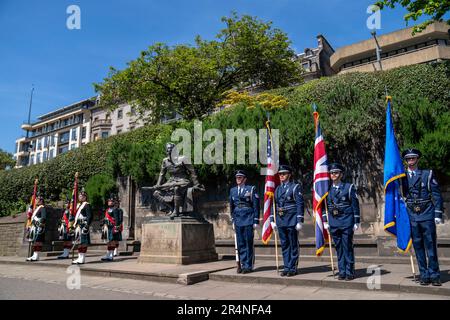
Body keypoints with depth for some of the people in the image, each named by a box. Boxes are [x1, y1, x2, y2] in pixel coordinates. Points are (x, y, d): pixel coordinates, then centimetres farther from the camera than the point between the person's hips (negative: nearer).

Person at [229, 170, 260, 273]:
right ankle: (243, 265, 18)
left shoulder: (251, 189, -2)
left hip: (248, 220, -4)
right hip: (238, 220, 4)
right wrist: (233, 221, 14)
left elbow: (256, 206, -3)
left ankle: (249, 266, 9)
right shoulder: (232, 190, 11)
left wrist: (256, 221, -6)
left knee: (249, 243, 0)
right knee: (240, 244, 8)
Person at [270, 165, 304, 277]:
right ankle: (286, 267, 21)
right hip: (280, 221, 6)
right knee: (284, 245, 11)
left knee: (293, 245, 4)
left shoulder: (295, 187, -5)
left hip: (291, 221, -6)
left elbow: (300, 205, -9)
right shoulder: (278, 189, 13)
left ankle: (293, 268, 14)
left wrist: (299, 221, -14)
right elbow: (274, 205, 15)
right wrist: (272, 220, 10)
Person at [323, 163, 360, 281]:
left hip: (346, 222, -3)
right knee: (339, 248, 8)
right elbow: (325, 206, 13)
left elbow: (355, 205, -2)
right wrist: (325, 221, 9)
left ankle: (350, 272, 12)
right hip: (333, 223, 3)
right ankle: (342, 272, 17)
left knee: (347, 247, 1)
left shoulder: (349, 187, -1)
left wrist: (357, 222, -5)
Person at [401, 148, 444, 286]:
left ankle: (434, 275, 11)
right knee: (418, 247, 6)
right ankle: (424, 275, 14)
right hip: (412, 216, 2)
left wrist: (438, 214, -4)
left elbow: (437, 195, 2)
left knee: (431, 246, 1)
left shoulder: (427, 174, 4)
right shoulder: (402, 177, 7)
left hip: (427, 214, -1)